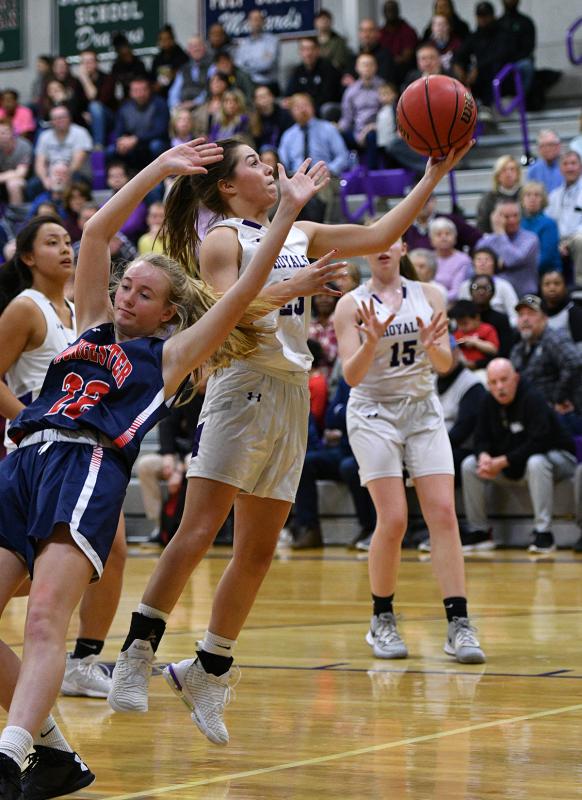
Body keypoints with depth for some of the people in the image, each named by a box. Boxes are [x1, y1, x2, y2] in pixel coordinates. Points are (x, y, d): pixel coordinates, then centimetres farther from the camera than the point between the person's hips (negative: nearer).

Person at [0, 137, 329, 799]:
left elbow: (242, 295, 9)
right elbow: (97, 232, 25)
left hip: (88, 469, -5)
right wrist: (159, 169, 25)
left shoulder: (169, 356, 16)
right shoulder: (93, 327, 27)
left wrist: (288, 212, 8)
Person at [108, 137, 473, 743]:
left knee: (258, 551, 5)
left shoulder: (301, 235, 16)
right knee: (197, 533, -16)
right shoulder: (223, 241, -2)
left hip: (291, 397, 7)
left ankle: (207, 671, 13)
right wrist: (288, 289, -24)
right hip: (241, 389, -7)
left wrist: (433, 177, 10)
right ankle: (136, 654, -11)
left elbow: (378, 236, 14)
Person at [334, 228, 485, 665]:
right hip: (374, 414, -2)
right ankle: (382, 621, 6)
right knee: (393, 520, -12)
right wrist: (371, 341, -28)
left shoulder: (428, 296, 4)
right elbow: (351, 375, -9)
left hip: (423, 411, 3)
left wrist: (433, 345, -23)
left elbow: (445, 363, -1)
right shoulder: (352, 304, -2)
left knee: (444, 514, -10)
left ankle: (459, 627, -12)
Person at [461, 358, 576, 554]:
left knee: (536, 463, -41)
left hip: (557, 457, -7)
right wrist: (484, 456, -22)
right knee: (469, 465, -6)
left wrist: (502, 462, -31)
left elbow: (539, 443, -32)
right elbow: (481, 438, 3)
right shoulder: (490, 402, -1)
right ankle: (479, 532, -2)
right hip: (512, 467, 7)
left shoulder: (532, 399, -23)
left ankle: (543, 533, -37)